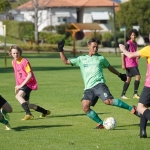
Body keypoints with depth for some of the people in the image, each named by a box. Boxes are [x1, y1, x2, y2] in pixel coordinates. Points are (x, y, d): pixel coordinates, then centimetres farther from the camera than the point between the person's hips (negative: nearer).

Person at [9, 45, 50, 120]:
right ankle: (45, 112, 33)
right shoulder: (13, 62, 8)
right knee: (27, 105, 13)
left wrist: (21, 85, -23)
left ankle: (28, 114, -42)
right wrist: (17, 86, 11)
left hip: (29, 83, -9)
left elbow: (30, 75, -19)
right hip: (21, 85, 9)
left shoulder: (25, 62, -15)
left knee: (18, 95, -33)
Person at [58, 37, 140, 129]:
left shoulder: (101, 58, 15)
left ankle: (131, 108, -22)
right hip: (88, 88, 3)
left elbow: (109, 67, 31)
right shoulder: (81, 59, 19)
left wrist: (120, 75, 41)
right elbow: (66, 61, 22)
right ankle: (101, 123, -7)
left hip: (99, 84, -3)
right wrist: (61, 50, 12)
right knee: (85, 107, -19)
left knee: (108, 101, -28)